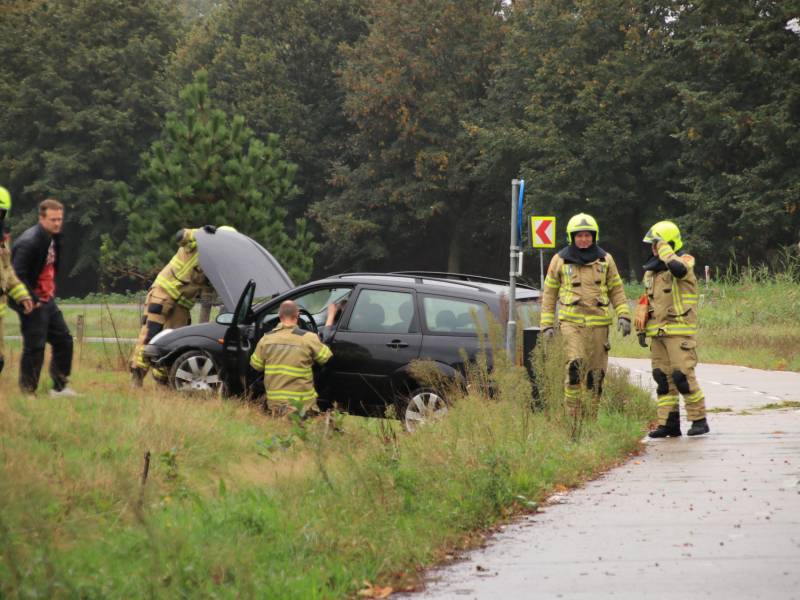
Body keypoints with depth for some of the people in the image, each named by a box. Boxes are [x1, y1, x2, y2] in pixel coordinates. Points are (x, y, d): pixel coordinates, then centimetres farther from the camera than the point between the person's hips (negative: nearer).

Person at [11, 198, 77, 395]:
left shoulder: (53, 238, 9)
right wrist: (31, 300, -22)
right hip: (33, 304, -9)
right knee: (34, 347, -6)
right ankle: (28, 392, 3)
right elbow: (18, 274, -23)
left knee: (64, 340, 11)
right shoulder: (29, 242, -20)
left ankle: (60, 387, 19)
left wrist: (51, 292, 12)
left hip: (48, 300, 9)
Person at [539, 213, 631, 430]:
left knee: (596, 374, 3)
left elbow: (616, 290, 15)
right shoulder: (560, 260, 7)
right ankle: (572, 417, -19)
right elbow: (549, 294, 11)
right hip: (571, 321, -3)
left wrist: (623, 315, 2)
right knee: (576, 365, -21)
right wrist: (547, 324, 5)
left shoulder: (605, 260, 11)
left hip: (599, 322, 3)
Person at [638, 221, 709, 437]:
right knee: (663, 378, 4)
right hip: (658, 332, 7)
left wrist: (664, 249, -20)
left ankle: (699, 420, -2)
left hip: (679, 332, -7)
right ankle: (668, 423, 7)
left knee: (683, 375, -11)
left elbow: (678, 268, -33)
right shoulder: (652, 270, 17)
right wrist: (641, 328, 16)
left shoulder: (685, 261, -6)